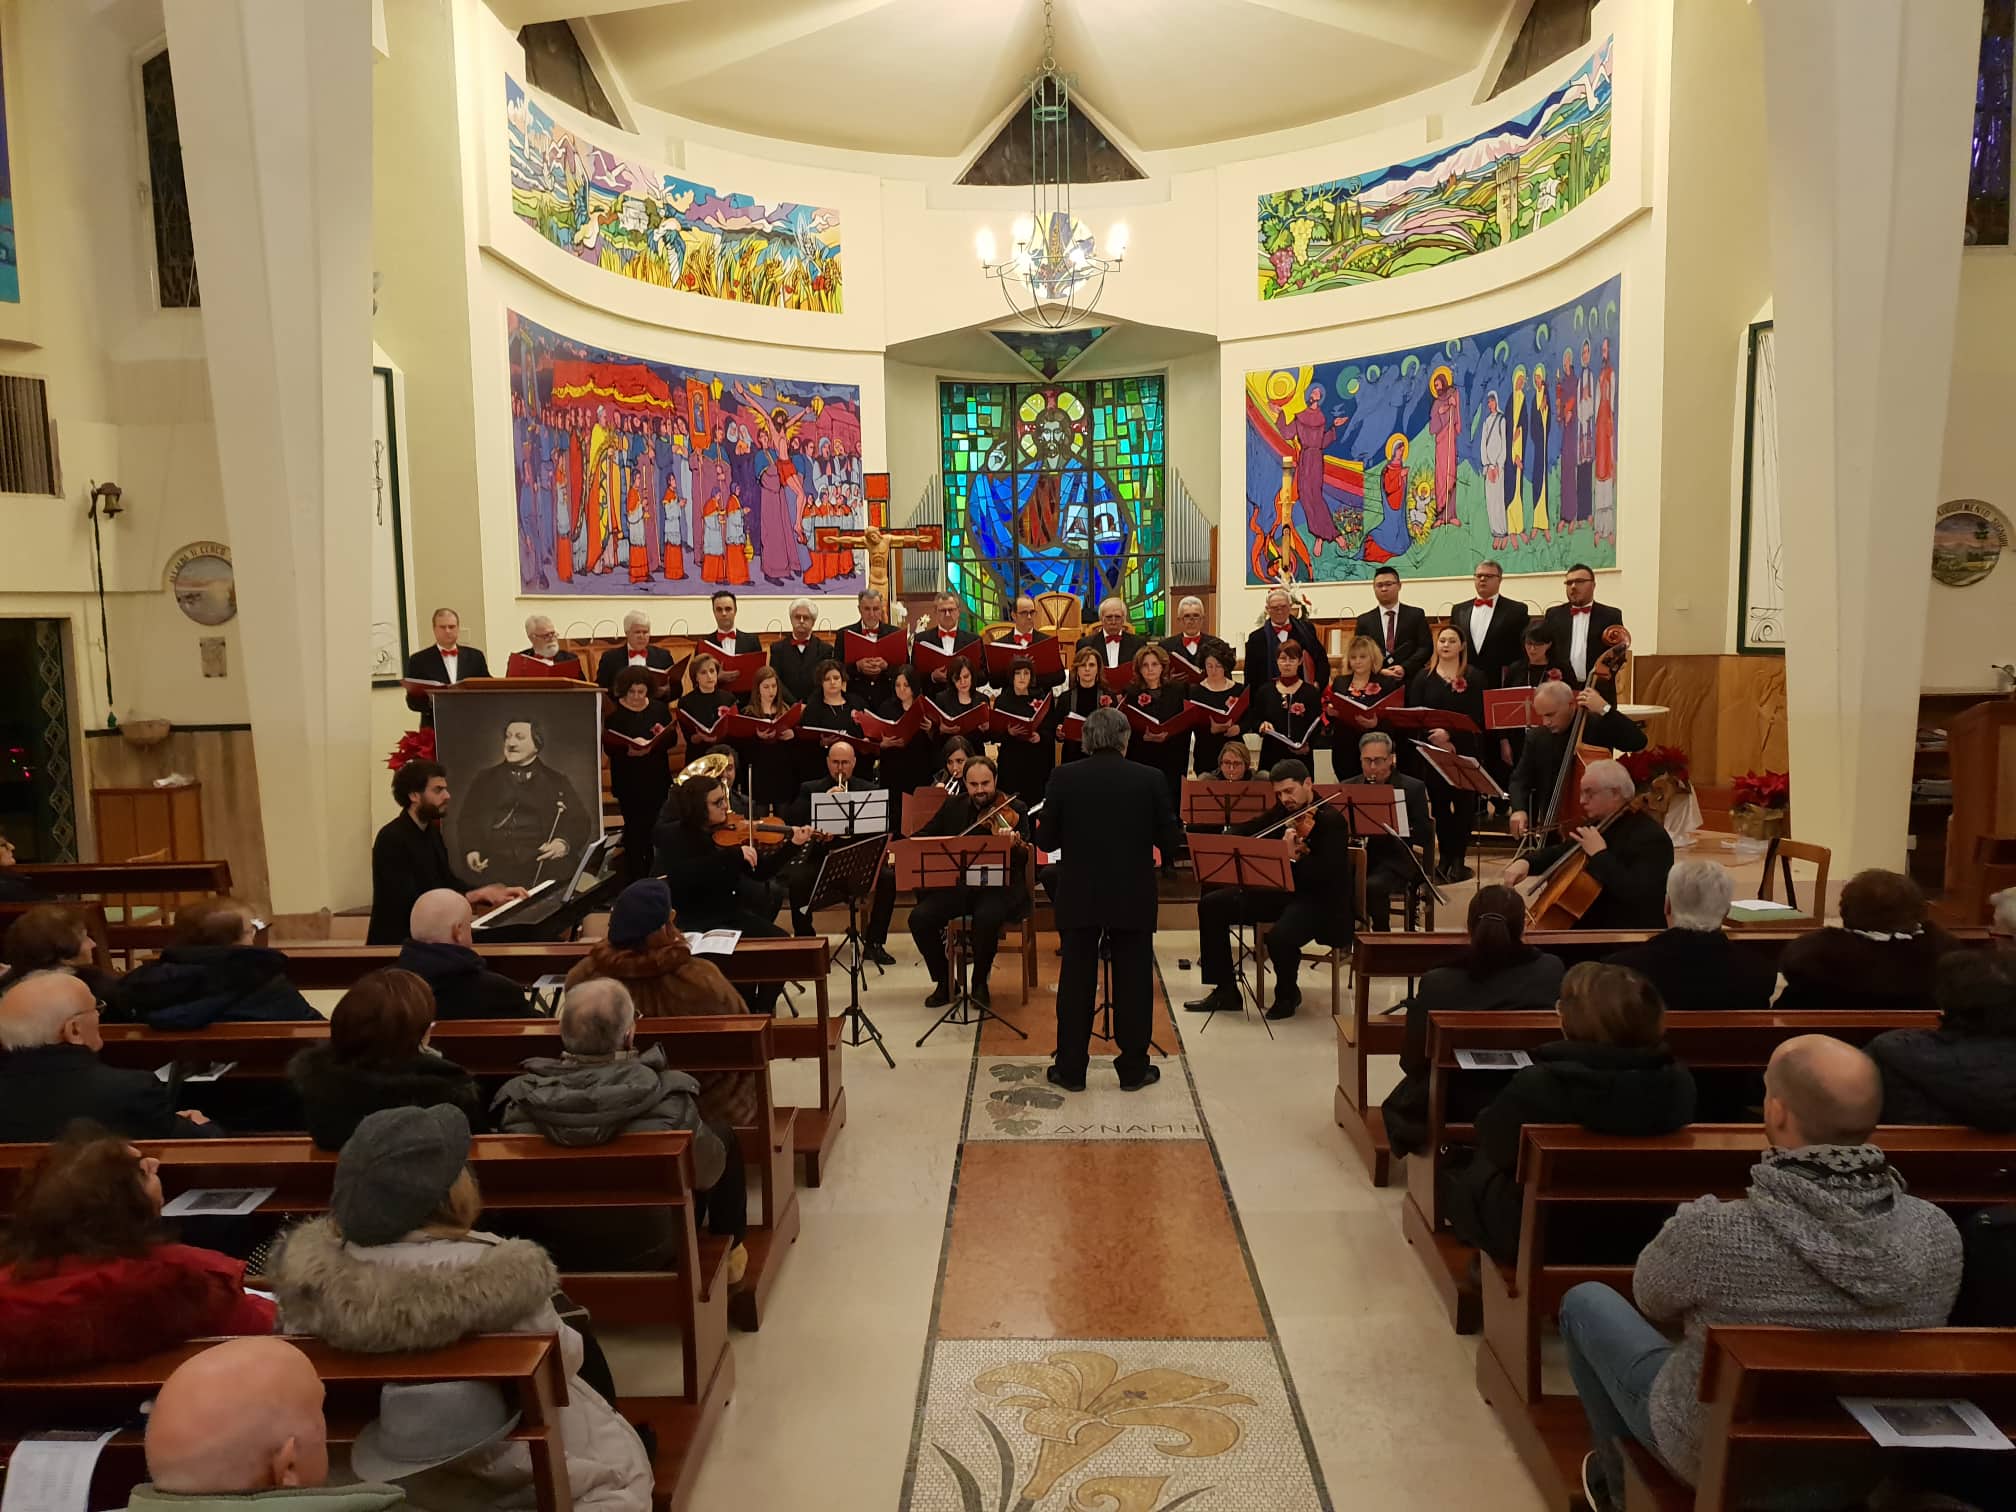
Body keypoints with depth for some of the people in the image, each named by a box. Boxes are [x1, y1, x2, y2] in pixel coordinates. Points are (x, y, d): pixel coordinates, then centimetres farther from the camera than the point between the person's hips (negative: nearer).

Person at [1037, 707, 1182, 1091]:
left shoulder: (1063, 778, -7)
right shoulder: (1150, 779, -6)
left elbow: (1045, 840, -3)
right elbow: (1169, 840, -1)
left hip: (1079, 897, 1)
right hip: (1133, 898, 0)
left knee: (1076, 982, 10)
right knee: (1133, 982, 10)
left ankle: (1070, 1069, 17)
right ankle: (1133, 1069, 18)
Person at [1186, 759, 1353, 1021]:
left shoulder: (1332, 821, -16)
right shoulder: (1282, 812, 6)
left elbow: (1326, 876, -24)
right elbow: (1248, 832, 18)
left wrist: (1293, 857, -37)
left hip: (1319, 899, -8)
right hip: (1280, 890, 8)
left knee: (1280, 937, -36)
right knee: (1212, 905, -2)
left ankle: (1287, 994, -2)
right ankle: (1225, 991, 4)